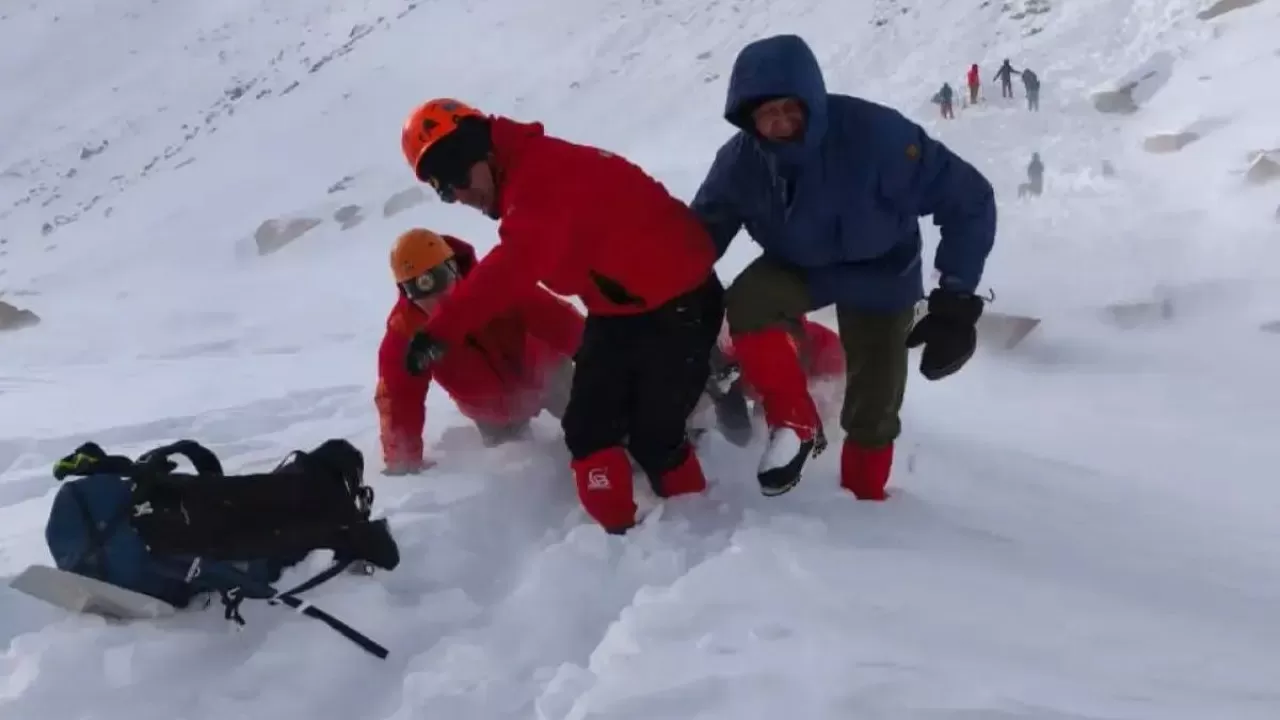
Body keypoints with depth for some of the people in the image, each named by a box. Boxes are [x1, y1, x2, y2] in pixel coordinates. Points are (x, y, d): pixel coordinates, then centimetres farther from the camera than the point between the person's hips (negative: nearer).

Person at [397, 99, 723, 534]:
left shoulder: (542, 175, -26)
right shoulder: (528, 181, 7)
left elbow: (513, 266, -39)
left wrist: (443, 329, -42)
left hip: (677, 303, -10)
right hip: (619, 310, 10)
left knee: (653, 434, -6)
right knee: (588, 428, 4)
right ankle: (618, 529, 13)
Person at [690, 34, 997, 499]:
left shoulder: (873, 133, -36)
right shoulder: (740, 160, -23)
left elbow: (968, 199, -29)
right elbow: (704, 230, -4)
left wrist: (956, 299, -32)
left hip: (879, 278, -2)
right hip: (798, 265, 2)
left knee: (872, 411, 1)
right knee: (744, 304, -28)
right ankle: (796, 424, -7)